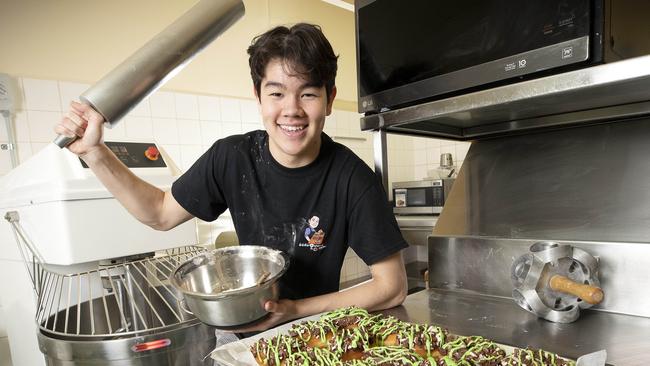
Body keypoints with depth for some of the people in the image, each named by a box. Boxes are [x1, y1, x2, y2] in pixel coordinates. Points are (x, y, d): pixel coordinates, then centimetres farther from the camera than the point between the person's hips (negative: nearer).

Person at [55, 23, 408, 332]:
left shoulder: (352, 178, -22)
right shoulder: (232, 157, -13)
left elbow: (392, 287, -16)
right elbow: (161, 213, 1)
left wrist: (296, 311, -20)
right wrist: (93, 152, -10)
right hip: (245, 329, 3)